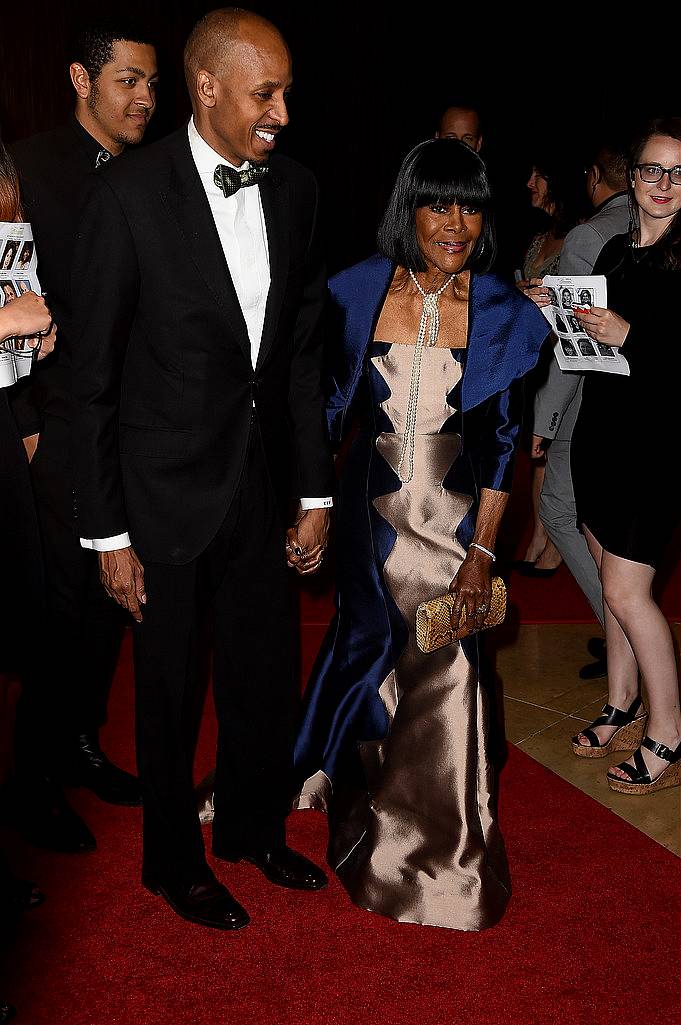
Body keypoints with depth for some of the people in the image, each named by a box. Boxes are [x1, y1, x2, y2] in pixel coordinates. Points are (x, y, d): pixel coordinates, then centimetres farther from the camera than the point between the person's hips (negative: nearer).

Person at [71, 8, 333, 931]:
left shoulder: (295, 190, 0)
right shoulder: (131, 193, -14)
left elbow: (304, 352, 6)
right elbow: (95, 374, -11)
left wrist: (316, 492, 6)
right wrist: (107, 532, -11)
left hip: (262, 483, 5)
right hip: (167, 491, -4)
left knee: (266, 673, 18)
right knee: (170, 688, 13)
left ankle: (255, 828, 43)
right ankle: (175, 861, 36)